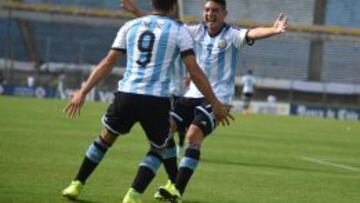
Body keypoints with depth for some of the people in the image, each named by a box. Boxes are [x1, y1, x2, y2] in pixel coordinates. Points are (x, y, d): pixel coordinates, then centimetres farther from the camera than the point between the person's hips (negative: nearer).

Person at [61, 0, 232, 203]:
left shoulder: (130, 26, 13)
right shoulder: (179, 31, 4)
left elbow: (107, 63, 13)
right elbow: (194, 72, -1)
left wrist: (83, 92, 17)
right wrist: (215, 104, 4)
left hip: (127, 95, 3)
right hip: (157, 101, -3)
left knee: (106, 138, 25)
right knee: (159, 148, 19)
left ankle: (77, 185, 28)